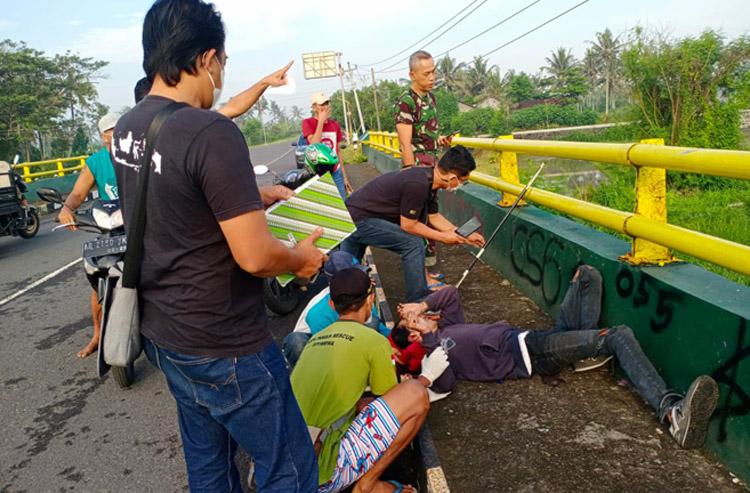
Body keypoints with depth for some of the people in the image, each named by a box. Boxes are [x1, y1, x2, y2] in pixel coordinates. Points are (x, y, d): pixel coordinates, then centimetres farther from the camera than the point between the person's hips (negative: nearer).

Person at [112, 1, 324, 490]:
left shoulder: (127, 128, 3)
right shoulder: (212, 135, -25)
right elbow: (255, 256, -26)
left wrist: (258, 195, 25)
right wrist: (303, 258, -6)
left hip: (162, 331, 9)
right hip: (223, 347, -9)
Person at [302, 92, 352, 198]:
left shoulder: (335, 124, 10)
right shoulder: (307, 122, -5)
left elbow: (338, 151, 14)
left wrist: (344, 176, 13)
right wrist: (321, 121, -15)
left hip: (336, 172, 5)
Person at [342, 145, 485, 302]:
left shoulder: (428, 177, 1)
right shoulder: (418, 185, -28)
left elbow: (434, 216, 13)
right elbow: (408, 225, -18)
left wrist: (464, 236, 14)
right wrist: (443, 237, -7)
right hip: (359, 220, -9)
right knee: (413, 243, -12)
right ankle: (418, 303, -2)